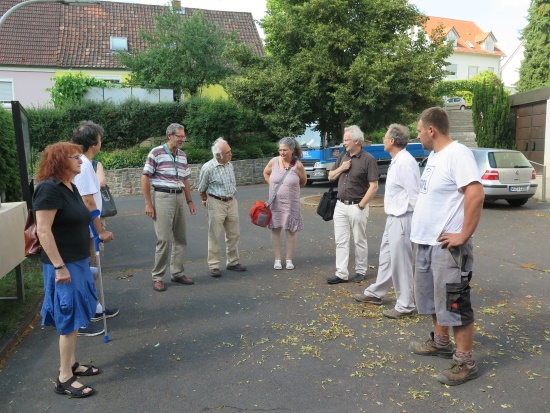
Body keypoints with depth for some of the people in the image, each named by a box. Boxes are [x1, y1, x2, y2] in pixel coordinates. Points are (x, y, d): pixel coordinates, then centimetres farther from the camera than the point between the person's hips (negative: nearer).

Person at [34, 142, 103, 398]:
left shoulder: (71, 187, 10)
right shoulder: (49, 189, -18)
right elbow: (43, 231, -23)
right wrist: (59, 266, -24)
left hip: (78, 261, 9)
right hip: (63, 265, -9)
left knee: (74, 318, 17)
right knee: (69, 320, -2)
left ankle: (71, 364, 31)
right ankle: (64, 379, 10)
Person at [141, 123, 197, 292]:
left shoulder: (183, 155, 12)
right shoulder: (156, 153, -7)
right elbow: (145, 178, -7)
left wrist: (190, 201, 13)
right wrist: (148, 203, -11)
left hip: (179, 198, 6)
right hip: (162, 197, -6)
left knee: (180, 238, 8)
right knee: (164, 239, -6)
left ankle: (177, 273, 21)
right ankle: (157, 277, 7)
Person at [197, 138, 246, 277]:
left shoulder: (230, 164, 5)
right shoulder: (208, 168, -14)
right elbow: (202, 189, -1)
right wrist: (206, 202, 12)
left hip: (232, 202, 6)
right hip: (216, 204, -6)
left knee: (234, 234, 11)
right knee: (215, 236, 0)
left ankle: (232, 262, 24)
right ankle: (214, 266, 9)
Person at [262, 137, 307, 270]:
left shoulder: (297, 165, -10)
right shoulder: (274, 161, -6)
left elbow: (303, 181, 6)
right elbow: (266, 173, 14)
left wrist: (292, 189, 9)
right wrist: (273, 185, 6)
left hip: (291, 203, -1)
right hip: (275, 202, 2)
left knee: (291, 230, 6)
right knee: (275, 229, 6)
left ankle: (289, 260, 19)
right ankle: (277, 260, 17)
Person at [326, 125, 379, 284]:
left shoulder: (368, 159, -11)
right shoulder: (343, 156, 9)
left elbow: (374, 186, -13)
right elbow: (330, 177, 15)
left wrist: (361, 205, -13)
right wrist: (341, 168, -4)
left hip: (357, 207, -6)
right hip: (340, 205, 6)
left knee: (360, 241, 8)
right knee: (341, 241, 5)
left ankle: (360, 271, 23)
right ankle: (341, 274, 10)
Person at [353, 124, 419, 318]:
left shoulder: (405, 162, -20)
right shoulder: (396, 161, 11)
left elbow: (414, 194, -22)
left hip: (402, 219, -10)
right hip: (393, 218, 10)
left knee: (401, 262, 0)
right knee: (386, 257, 21)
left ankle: (405, 305, 14)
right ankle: (375, 293, 36)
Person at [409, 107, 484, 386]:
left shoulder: (457, 153, -17)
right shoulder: (434, 155, 13)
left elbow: (476, 195, -26)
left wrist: (463, 235, -23)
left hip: (447, 245, -10)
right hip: (426, 242, 10)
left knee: (454, 303, -1)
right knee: (433, 297, 21)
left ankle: (465, 363, 11)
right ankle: (440, 343, 38)